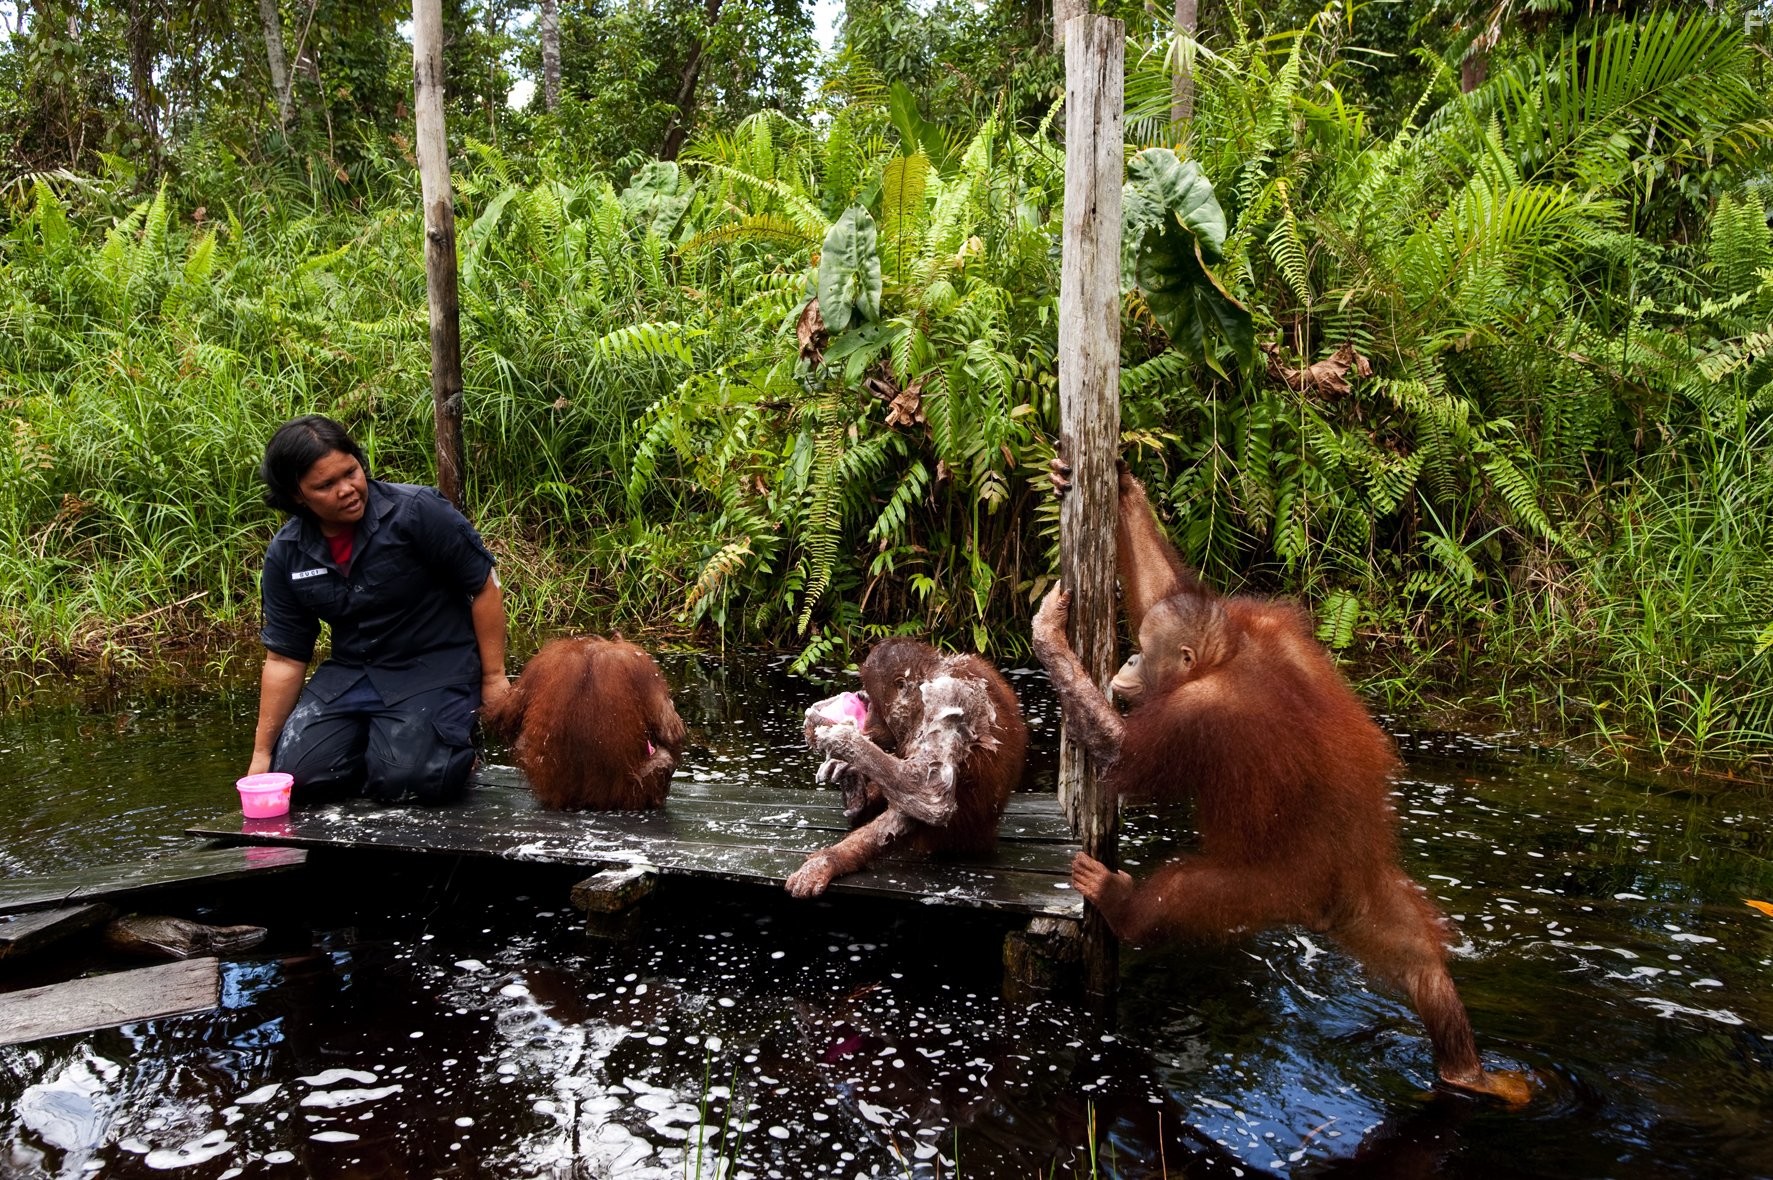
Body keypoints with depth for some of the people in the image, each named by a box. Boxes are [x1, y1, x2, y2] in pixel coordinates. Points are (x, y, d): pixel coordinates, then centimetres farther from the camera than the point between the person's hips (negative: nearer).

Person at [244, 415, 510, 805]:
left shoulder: (418, 511, -18)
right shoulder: (286, 555, -3)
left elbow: (483, 587, -10)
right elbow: (284, 658, 4)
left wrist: (493, 677, -9)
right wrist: (262, 752, 3)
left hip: (436, 668, -5)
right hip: (350, 673, 5)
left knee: (398, 781, -22)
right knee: (296, 771, -10)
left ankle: (455, 738, 11)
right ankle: (378, 736, 18)